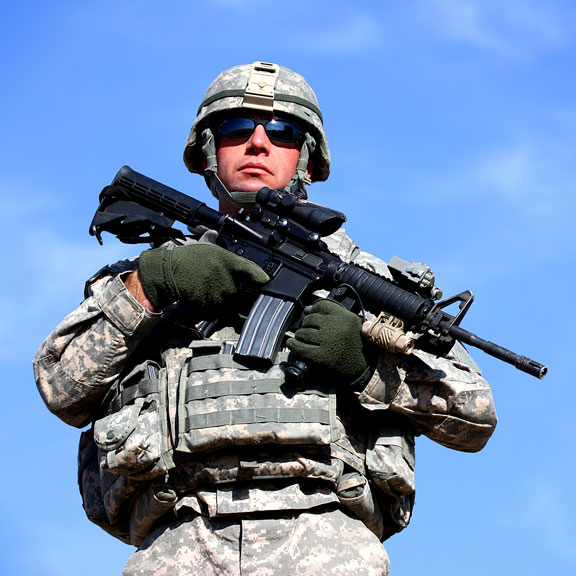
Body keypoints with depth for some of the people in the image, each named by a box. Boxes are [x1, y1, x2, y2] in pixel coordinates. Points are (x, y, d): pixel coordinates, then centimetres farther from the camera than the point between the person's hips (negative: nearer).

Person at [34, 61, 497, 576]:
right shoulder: (166, 266, 25)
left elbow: (475, 416, 14)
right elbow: (63, 390, 12)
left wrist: (368, 364, -2)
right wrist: (146, 284, 0)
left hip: (323, 533, -1)